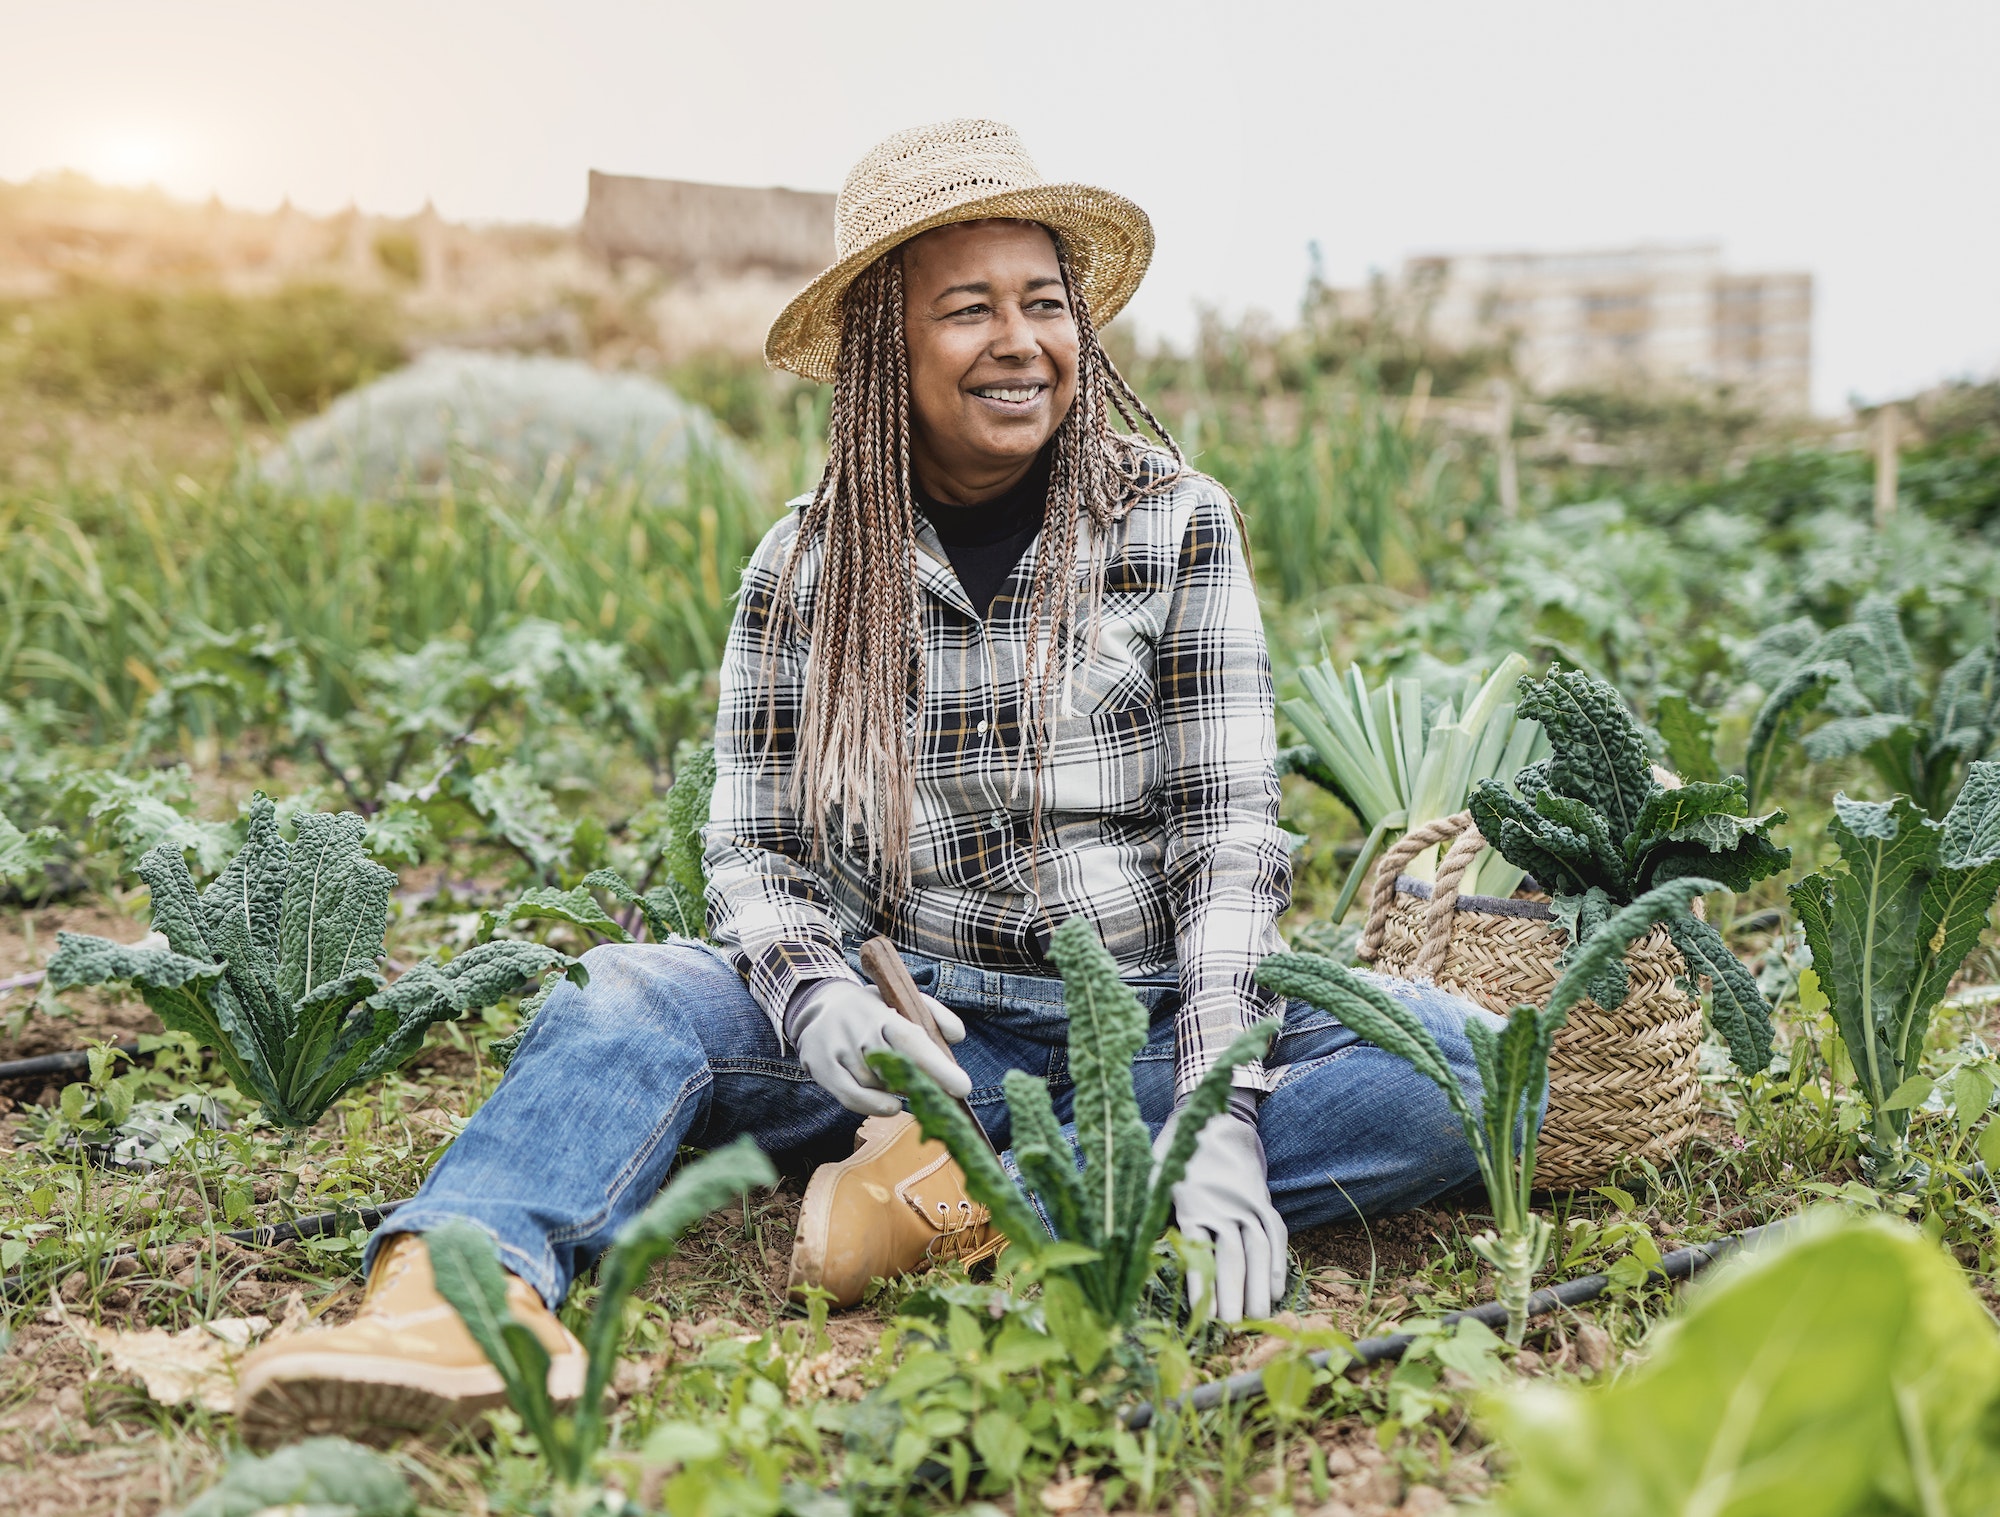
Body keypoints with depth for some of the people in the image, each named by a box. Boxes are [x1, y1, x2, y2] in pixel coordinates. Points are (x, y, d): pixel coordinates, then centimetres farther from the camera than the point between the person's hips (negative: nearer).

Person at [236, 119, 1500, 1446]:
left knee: (1466, 1067, -26)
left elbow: (1227, 838, -7)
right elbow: (755, 850, 1)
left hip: (1148, 1024, 0)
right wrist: (818, 998, -22)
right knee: (631, 998, -24)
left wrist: (1220, 1120, -21)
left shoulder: (1174, 522, -2)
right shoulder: (808, 564, 2)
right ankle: (465, 1289, -50)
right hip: (919, 1024, 1)